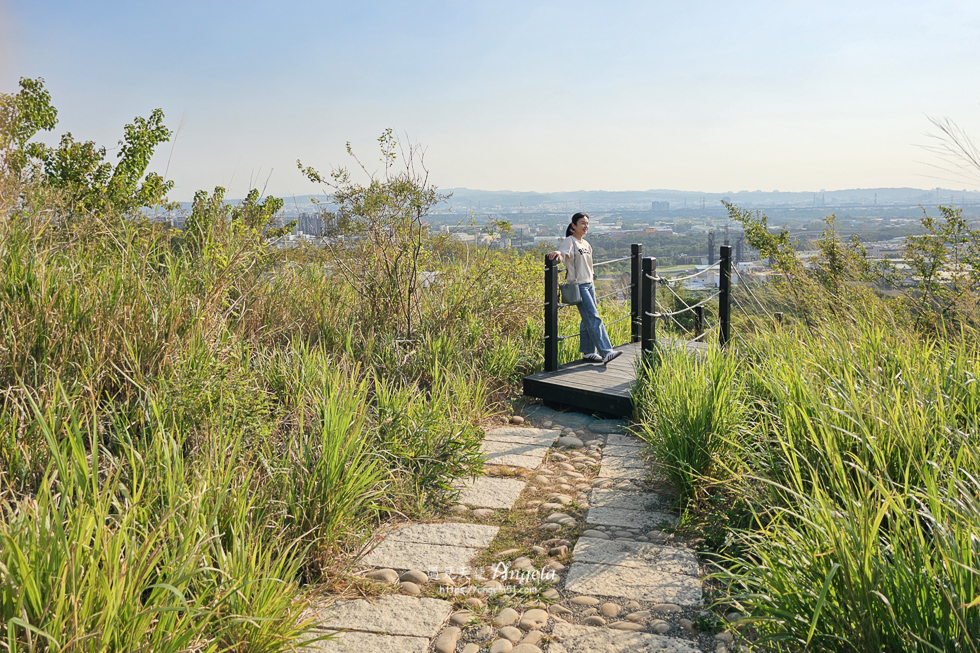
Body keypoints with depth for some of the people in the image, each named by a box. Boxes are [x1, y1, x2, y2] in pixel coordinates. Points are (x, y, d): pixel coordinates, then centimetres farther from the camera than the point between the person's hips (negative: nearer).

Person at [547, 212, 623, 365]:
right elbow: (563, 251, -27)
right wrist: (557, 252, -50)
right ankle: (606, 352, -16)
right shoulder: (570, 241, -6)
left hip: (589, 285, 8)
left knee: (588, 320, 9)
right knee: (593, 318, -13)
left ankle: (588, 353, 16)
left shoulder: (586, 244, 17)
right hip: (578, 285, -8)